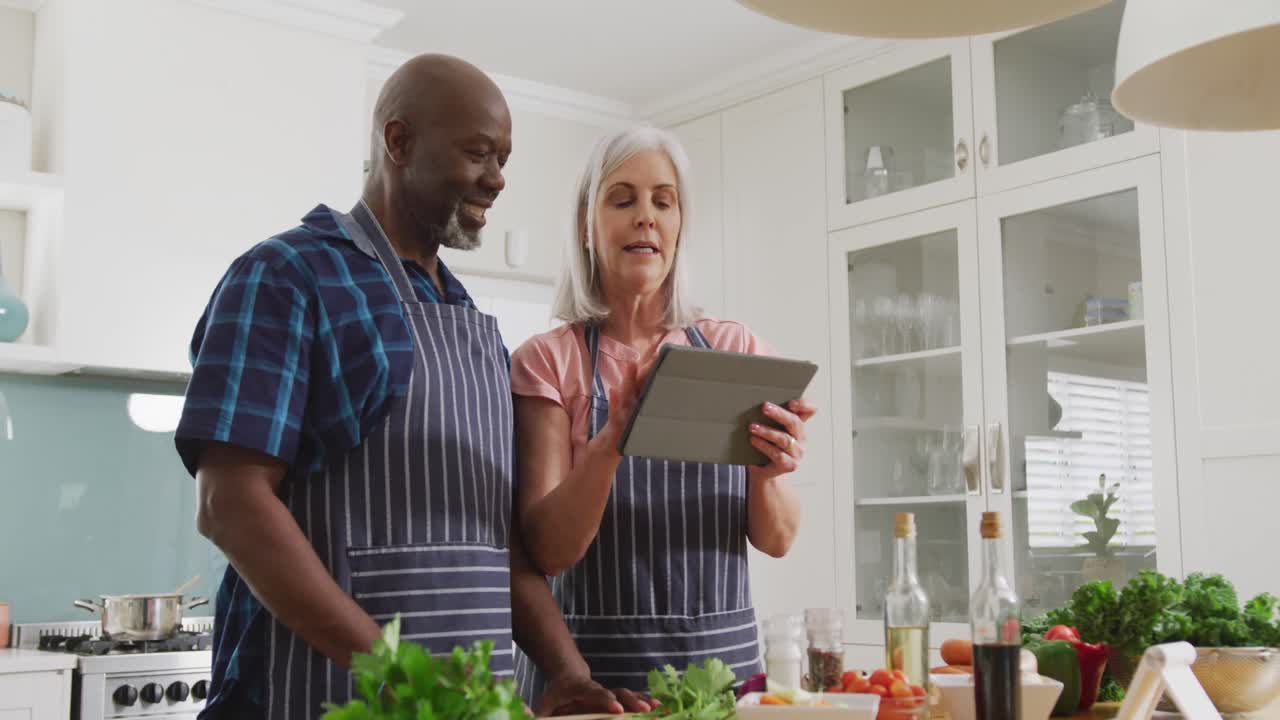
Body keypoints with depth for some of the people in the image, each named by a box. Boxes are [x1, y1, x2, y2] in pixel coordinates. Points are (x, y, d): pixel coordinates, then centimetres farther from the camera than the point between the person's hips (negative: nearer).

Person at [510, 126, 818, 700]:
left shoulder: (736, 351, 3)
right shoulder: (548, 360, -4)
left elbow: (776, 540, 2)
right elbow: (547, 550, -12)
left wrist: (765, 475, -18)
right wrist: (608, 446, -28)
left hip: (721, 653, 2)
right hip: (595, 661, -2)